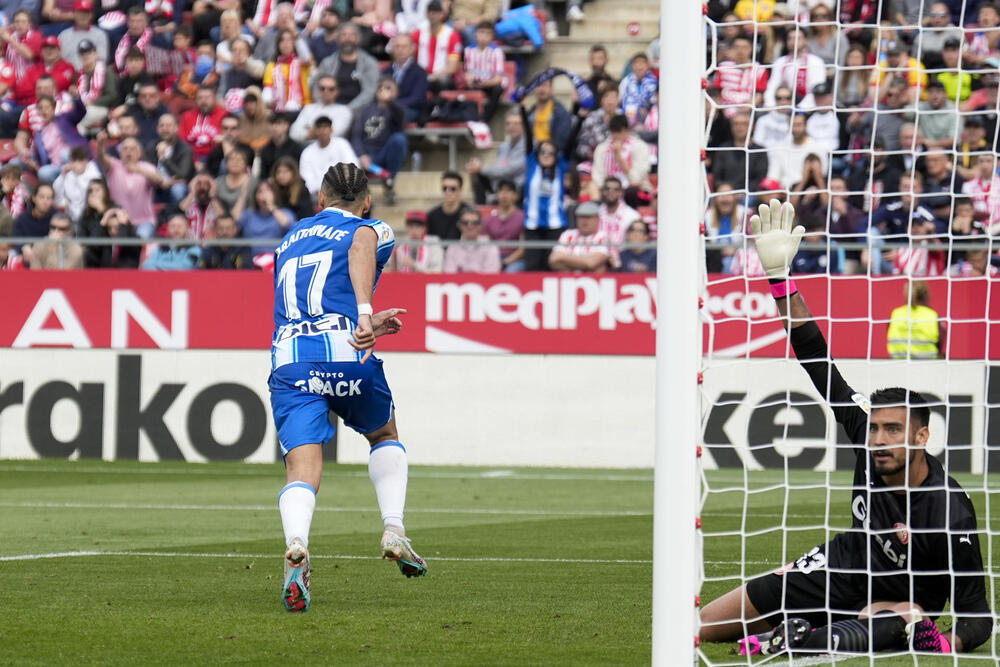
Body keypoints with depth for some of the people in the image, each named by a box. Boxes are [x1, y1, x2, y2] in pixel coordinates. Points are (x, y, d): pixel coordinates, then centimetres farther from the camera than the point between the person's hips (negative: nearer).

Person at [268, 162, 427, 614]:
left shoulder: (291, 241, 29)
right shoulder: (373, 230, 13)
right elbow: (361, 249, -14)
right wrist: (365, 314, -27)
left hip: (289, 361, 2)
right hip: (347, 356, -2)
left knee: (302, 472, -9)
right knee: (385, 437, 27)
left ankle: (296, 544, -39)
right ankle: (394, 530, 10)